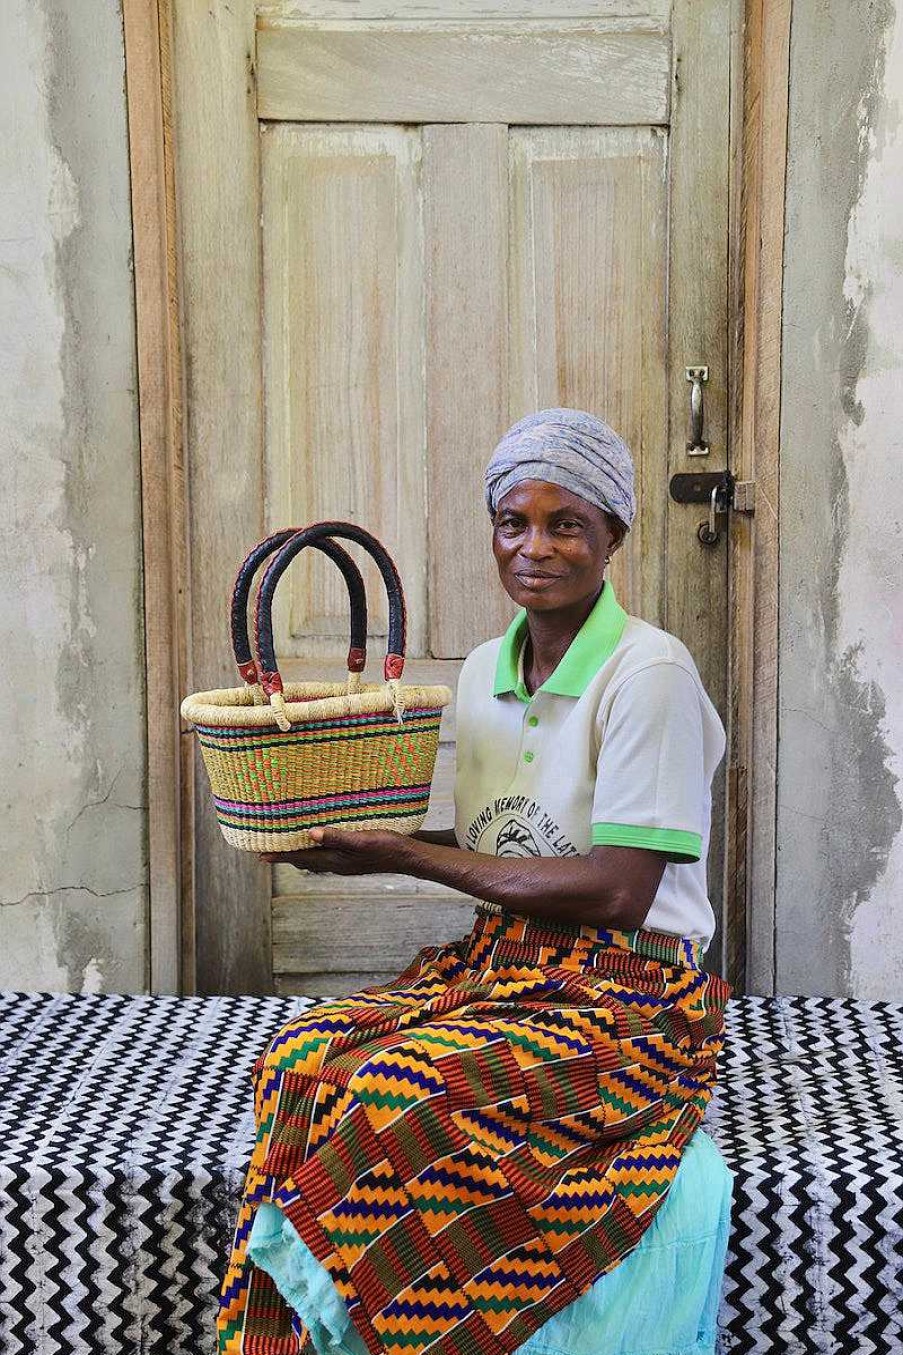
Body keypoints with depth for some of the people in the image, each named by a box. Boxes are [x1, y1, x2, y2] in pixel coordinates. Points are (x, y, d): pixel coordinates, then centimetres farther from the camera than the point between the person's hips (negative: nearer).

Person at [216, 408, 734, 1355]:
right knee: (302, 1058, -20)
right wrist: (349, 838, -5)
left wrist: (407, 858, -15)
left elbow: (618, 891, -17)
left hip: (628, 993, -6)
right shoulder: (485, 670, 9)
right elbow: (488, 849, 12)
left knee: (396, 1098, -28)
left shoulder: (649, 674, -13)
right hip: (501, 964, 6)